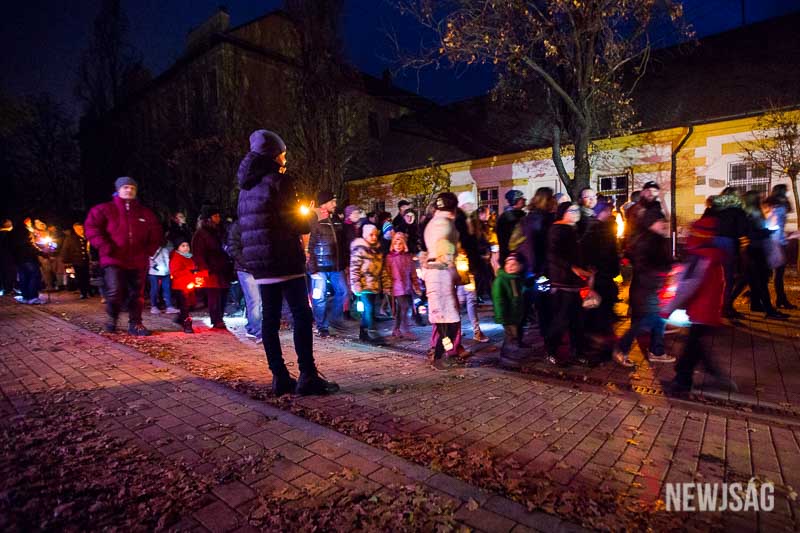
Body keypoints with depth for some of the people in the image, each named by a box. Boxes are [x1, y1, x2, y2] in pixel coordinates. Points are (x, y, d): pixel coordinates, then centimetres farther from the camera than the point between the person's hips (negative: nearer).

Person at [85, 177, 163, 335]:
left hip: (138, 262, 3)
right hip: (114, 261, -3)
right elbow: (91, 228, -2)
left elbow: (156, 234, 21)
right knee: (115, 292, -14)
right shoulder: (104, 209, 5)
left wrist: (148, 251, 8)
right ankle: (112, 319, 13)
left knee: (137, 294, 6)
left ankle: (135, 324, 18)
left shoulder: (146, 213, 14)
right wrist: (107, 248, -11)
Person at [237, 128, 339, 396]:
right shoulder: (279, 180, -7)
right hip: (284, 257, -8)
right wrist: (308, 222, 12)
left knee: (270, 318, 6)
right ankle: (307, 376, -7)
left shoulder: (247, 186, 17)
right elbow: (296, 221, -11)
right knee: (301, 315, -6)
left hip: (258, 259, 8)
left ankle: (280, 377, 10)